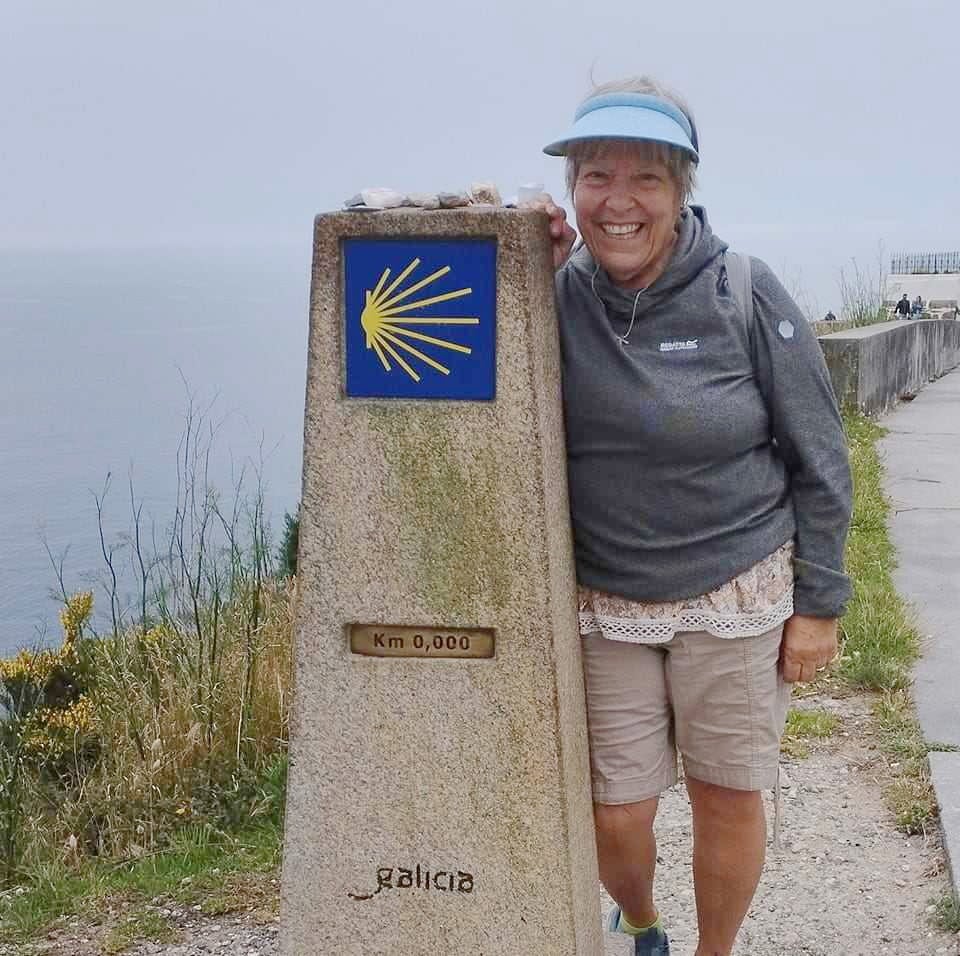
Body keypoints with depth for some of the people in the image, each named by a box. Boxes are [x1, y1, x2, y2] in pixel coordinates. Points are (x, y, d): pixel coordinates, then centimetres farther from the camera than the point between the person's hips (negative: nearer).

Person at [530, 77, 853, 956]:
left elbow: (819, 459, -4)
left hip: (740, 593, -1)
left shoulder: (746, 296, -11)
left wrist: (819, 602, -4)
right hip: (605, 602, 2)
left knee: (728, 797, 11)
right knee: (616, 817, 7)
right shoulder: (557, 294, -6)